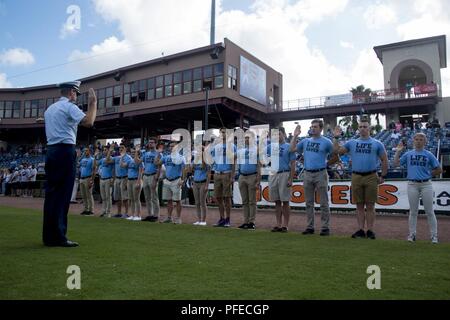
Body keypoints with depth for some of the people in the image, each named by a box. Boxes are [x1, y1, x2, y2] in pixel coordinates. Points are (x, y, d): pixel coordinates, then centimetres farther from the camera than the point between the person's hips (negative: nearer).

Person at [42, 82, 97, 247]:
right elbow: (88, 122, -20)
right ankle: (58, 237, -5)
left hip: (50, 150, 8)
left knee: (51, 192, 8)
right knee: (62, 194, -7)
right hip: (65, 151, -8)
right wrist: (93, 103, -10)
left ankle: (49, 235, 13)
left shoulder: (49, 109, 21)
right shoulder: (69, 106, -5)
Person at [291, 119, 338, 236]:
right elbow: (292, 149, 10)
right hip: (307, 174, 5)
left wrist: (326, 164, 2)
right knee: (309, 203, 10)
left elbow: (336, 157, 2)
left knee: (324, 203, -1)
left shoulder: (326, 142, -1)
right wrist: (295, 136, 7)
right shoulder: (305, 141, 13)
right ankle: (310, 227, 18)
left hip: (320, 174, -5)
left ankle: (325, 227, 6)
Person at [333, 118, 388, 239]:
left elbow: (384, 160, 8)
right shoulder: (352, 142, 10)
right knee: (359, 205, 7)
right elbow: (337, 150, 7)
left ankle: (370, 230, 9)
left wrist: (383, 176, 4)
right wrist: (336, 138, -2)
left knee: (370, 206, 2)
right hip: (356, 177, 2)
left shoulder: (377, 144, 5)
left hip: (371, 177, -2)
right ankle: (361, 230, 13)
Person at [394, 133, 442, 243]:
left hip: (426, 184, -1)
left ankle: (434, 235, 10)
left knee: (429, 211, 1)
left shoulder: (429, 155, 5)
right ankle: (412, 234, 14)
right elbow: (396, 163, 1)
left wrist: (428, 174, 2)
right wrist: (398, 151, 0)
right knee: (413, 211, 7)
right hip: (412, 185, 1)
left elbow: (439, 170, 7)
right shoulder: (408, 154, 10)